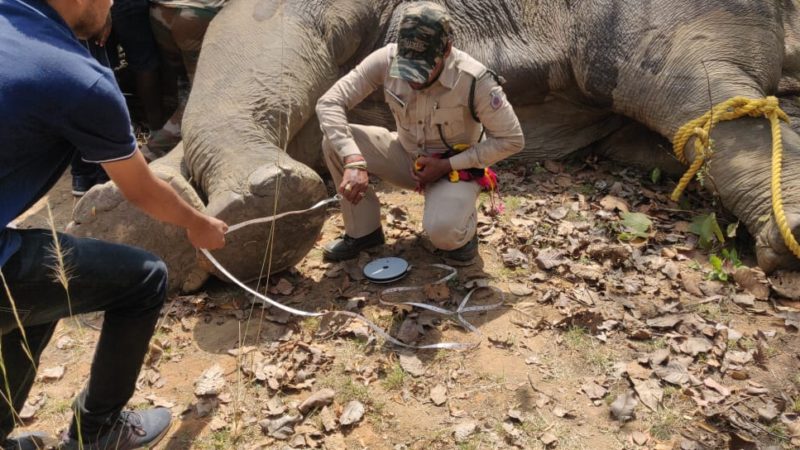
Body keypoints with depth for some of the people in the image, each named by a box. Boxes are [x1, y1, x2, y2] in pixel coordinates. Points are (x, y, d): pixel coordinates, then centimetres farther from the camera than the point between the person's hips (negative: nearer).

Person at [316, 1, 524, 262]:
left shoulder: (473, 80, -28)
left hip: (455, 168, -4)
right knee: (335, 143, -19)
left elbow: (512, 139, -18)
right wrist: (354, 161, -38)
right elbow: (329, 103, -23)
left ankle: (461, 228, 6)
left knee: (442, 233, -34)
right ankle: (363, 230, -1)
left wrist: (449, 165, -23)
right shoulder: (387, 59, -21)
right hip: (406, 156, 4)